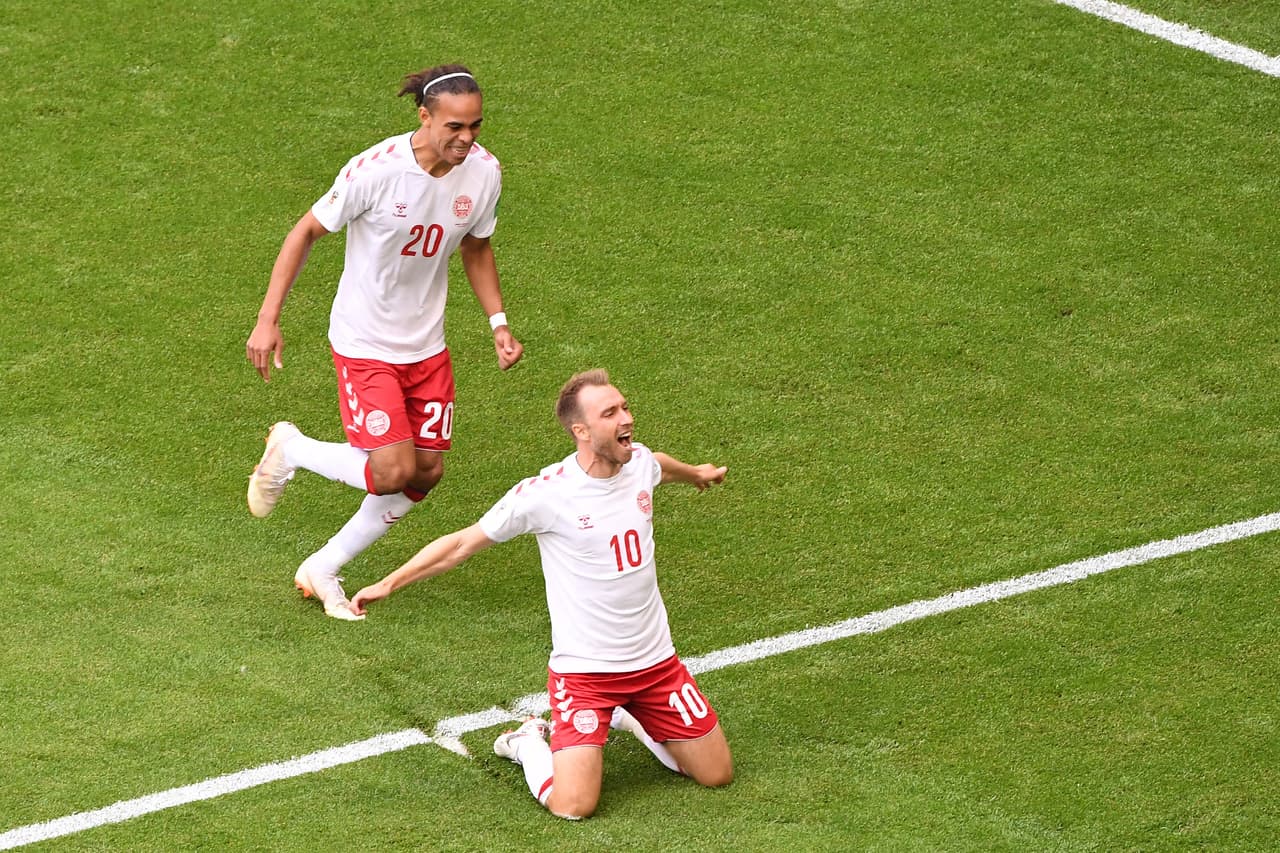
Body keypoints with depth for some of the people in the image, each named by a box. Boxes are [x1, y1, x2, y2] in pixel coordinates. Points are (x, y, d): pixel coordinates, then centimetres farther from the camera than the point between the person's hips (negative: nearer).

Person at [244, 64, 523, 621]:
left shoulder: (484, 172, -8)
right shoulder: (376, 170, -25)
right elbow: (307, 232, -12)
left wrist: (498, 323, 0)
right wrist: (267, 321, -15)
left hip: (426, 343, 6)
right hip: (364, 342, -6)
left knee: (427, 472, 5)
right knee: (394, 472, -15)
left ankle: (323, 570, 23)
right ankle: (289, 449, 15)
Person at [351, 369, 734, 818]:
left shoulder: (639, 462, -3)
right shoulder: (545, 494, -20)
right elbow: (464, 542, -10)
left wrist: (695, 474, 47)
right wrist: (389, 583, -13)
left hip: (656, 660, 6)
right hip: (583, 668, -6)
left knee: (717, 775, 9)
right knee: (572, 805, -19)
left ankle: (629, 717, 32)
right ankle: (529, 743, 14)